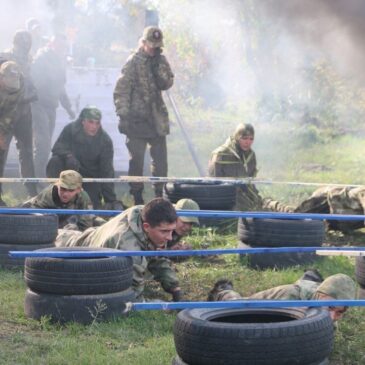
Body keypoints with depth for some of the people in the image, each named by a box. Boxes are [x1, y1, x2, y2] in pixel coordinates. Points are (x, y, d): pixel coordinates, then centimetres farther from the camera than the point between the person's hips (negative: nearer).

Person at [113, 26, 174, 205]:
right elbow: (121, 89, -10)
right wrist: (123, 113, -16)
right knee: (136, 159, -1)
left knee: (161, 159, 8)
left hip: (157, 118, 5)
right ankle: (137, 196, 7)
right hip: (137, 118, -5)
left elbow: (168, 83, 5)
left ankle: (159, 193, 18)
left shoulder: (161, 60, 10)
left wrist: (158, 69, -13)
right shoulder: (133, 61, -8)